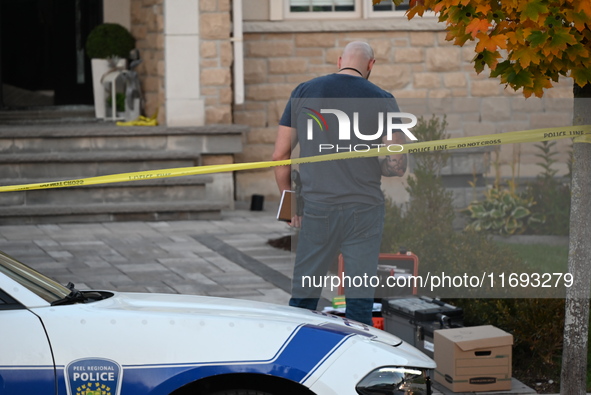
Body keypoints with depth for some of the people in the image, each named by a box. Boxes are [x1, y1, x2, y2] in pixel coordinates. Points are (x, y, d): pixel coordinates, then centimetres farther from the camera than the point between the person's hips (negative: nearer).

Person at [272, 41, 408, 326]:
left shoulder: (304, 92, 3)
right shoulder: (382, 100, -1)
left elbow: (280, 155, 4)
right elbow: (397, 165, -6)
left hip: (317, 209, 1)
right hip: (365, 211, -1)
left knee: (304, 295, 9)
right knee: (360, 298, 5)